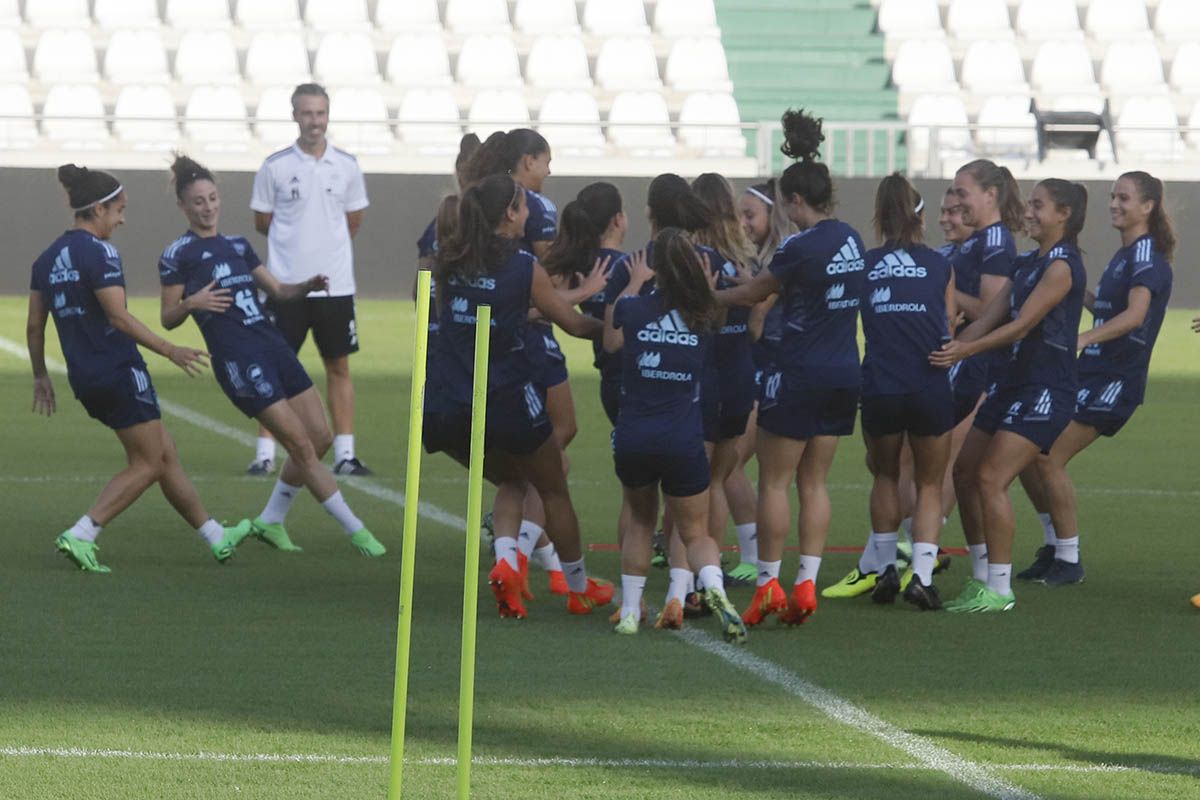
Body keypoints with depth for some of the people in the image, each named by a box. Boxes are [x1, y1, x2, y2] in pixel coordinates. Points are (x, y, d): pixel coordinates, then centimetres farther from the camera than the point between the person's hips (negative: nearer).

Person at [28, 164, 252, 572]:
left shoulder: (47, 259, 11)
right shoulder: (99, 253, -14)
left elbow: (34, 325, 13)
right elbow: (118, 316, -20)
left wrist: (41, 377, 23)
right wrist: (169, 350, -18)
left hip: (85, 379, 9)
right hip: (119, 371, -9)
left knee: (167, 454, 16)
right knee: (148, 464, 1)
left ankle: (216, 537, 23)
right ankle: (80, 535, -11)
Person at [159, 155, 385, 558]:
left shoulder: (237, 245, 16)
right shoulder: (178, 255, -3)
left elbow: (278, 291, 20)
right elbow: (168, 319, -2)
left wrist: (308, 286, 0)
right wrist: (191, 304, -22)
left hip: (273, 347, 8)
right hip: (238, 361, -8)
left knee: (320, 437, 5)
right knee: (302, 445, -8)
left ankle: (271, 521, 21)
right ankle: (356, 531, -2)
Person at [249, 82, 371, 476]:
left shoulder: (346, 166, 4)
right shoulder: (275, 167, -2)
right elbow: (262, 222, 7)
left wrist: (325, 240, 9)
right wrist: (295, 237, 7)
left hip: (336, 283, 2)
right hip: (286, 282, -2)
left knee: (339, 368, 5)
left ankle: (344, 453, 9)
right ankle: (265, 453, 2)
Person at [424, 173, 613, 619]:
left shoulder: (450, 261, 5)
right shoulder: (524, 268, -7)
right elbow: (573, 324, 3)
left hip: (446, 410, 4)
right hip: (507, 399, -4)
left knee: (512, 481, 26)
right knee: (554, 491, 19)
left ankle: (505, 561, 1)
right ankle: (579, 588, 30)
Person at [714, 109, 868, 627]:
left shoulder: (801, 247, -15)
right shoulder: (851, 241, 7)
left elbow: (756, 292, -1)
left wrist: (709, 296, 13)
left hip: (801, 371, -7)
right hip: (845, 371, 7)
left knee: (774, 481, 3)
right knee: (814, 482, 10)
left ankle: (768, 584, 4)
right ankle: (806, 584, 5)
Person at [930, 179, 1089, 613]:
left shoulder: (1061, 266, -14)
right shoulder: (1028, 263, 15)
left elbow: (1021, 325, -21)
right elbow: (991, 317, 11)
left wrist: (967, 349, -25)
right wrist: (949, 349, -2)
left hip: (1047, 390, -10)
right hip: (1014, 383, 10)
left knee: (991, 478, -16)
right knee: (965, 472, 9)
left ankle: (1000, 589, -11)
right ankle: (983, 578, 17)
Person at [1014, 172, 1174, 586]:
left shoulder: (1147, 254, -14)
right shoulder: (1124, 255, 16)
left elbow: (1134, 314, -30)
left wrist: (1084, 337, -41)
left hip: (1115, 381, -10)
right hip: (1089, 373, 10)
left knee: (1049, 458, -13)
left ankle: (1069, 560, -3)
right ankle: (1055, 547, 19)